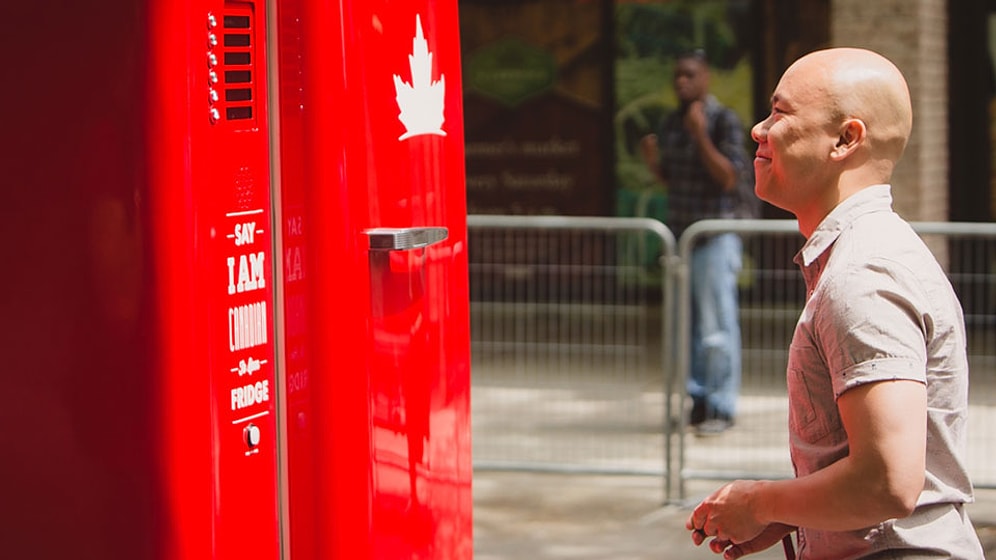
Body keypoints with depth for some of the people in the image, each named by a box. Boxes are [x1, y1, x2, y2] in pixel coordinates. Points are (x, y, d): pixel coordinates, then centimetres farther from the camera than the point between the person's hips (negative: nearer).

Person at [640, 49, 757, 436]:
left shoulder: (725, 121, -9)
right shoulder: (670, 125, 11)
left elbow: (729, 179, -16)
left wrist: (700, 136, -23)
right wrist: (652, 161, -2)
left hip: (716, 233, -7)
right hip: (679, 231, 7)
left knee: (717, 324, -6)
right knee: (686, 323, 9)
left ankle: (721, 408, -1)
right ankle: (697, 401, 17)